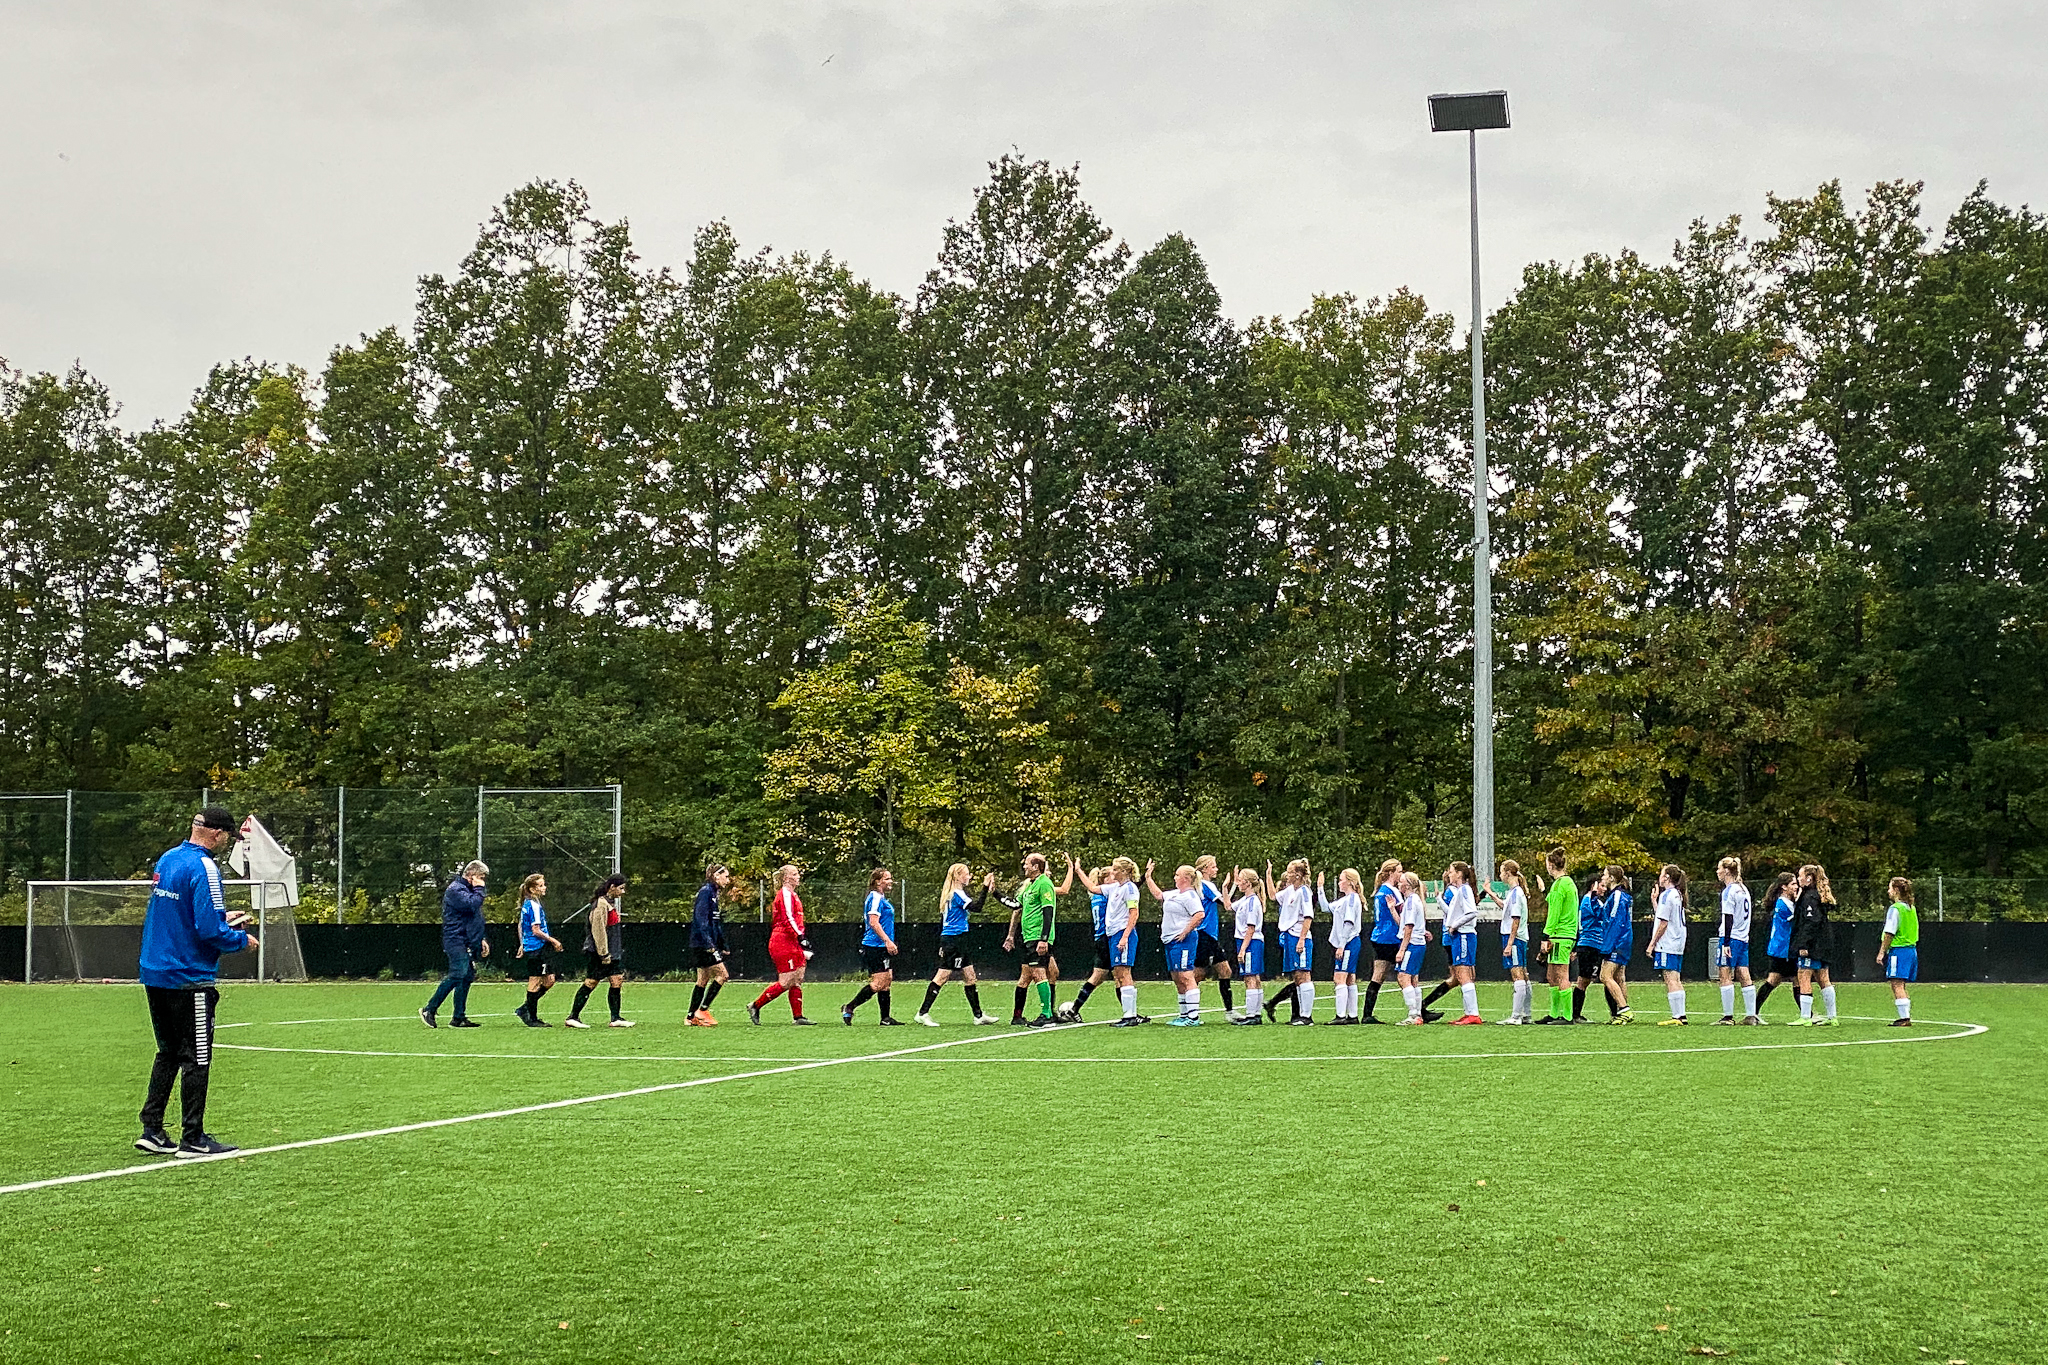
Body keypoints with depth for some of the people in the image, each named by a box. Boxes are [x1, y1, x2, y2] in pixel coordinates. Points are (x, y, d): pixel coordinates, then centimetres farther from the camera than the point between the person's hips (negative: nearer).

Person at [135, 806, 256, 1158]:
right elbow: (210, 931, -21)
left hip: (154, 974, 8)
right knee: (196, 1058, 0)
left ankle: (152, 1130, 16)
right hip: (189, 979, -8)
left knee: (168, 1052, 17)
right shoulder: (203, 868, -17)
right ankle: (193, 1139, 5)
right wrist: (242, 939, -4)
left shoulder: (166, 860, 10)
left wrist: (221, 917, 17)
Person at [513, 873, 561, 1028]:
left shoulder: (526, 904, 13)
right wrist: (553, 941, -11)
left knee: (549, 981, 11)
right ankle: (532, 1018, 6)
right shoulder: (534, 906, -16)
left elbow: (520, 926, 22)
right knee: (535, 983, -2)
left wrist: (522, 944, 28)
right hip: (537, 948, -10)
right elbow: (536, 931, -18)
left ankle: (523, 1010, 15)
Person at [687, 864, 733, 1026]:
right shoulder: (706, 892, -12)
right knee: (722, 975, -10)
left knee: (703, 980, 10)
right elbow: (701, 919, -20)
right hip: (702, 944, -10)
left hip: (703, 945, 10)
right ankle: (702, 1010, -6)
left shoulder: (713, 893, 18)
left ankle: (691, 1016, 14)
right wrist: (709, 945, -25)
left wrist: (723, 946, 22)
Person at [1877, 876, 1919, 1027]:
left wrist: (1882, 952, -9)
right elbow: (1913, 931, 17)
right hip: (1912, 949, 9)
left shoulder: (1895, 909, -12)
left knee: (1897, 985, -7)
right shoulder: (1911, 908, 14)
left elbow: (1889, 933, -15)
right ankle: (1906, 1017, 15)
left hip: (1898, 950, -9)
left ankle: (1904, 1018, -12)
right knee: (1902, 986, 15)